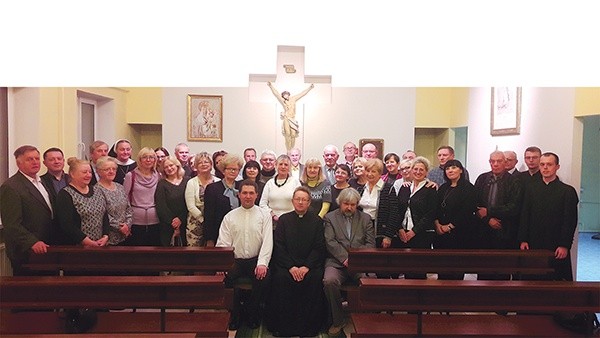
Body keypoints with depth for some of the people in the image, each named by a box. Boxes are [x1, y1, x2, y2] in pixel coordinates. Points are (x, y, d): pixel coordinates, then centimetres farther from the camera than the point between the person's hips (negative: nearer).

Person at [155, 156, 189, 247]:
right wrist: (172, 222, -11)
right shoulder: (162, 184, 4)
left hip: (184, 224, 1)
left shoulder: (186, 181, 6)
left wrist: (181, 219, -12)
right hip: (167, 226, -1)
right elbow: (160, 206, -4)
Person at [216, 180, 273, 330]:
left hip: (256, 261, -1)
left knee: (264, 277, -30)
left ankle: (253, 313, -2)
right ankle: (235, 313, -2)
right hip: (235, 261, 1)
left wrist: (262, 263, -19)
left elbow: (267, 242, -3)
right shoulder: (229, 217, 10)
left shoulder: (264, 215, 6)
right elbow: (223, 243, 2)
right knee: (223, 276, -28)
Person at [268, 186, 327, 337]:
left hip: (310, 264, 0)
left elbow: (319, 247, 0)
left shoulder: (317, 221, 8)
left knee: (315, 279, -27)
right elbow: (278, 246, 1)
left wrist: (306, 267, -13)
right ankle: (283, 325, -14)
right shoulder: (284, 219, 9)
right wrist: (291, 267, -11)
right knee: (281, 278, -28)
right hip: (287, 264, 0)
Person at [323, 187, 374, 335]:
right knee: (329, 281, -31)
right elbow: (330, 241, 0)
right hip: (337, 262, -1)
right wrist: (344, 257, -14)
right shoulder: (330, 217, 12)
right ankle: (337, 320, -9)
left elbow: (370, 243, 8)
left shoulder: (365, 218, 17)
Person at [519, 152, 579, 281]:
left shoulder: (568, 191, 1)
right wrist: (523, 240, 2)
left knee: (557, 279, 0)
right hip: (533, 245, 2)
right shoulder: (531, 188, 9)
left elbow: (571, 221, -2)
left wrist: (565, 246, -8)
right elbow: (524, 216, 8)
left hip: (557, 248, -2)